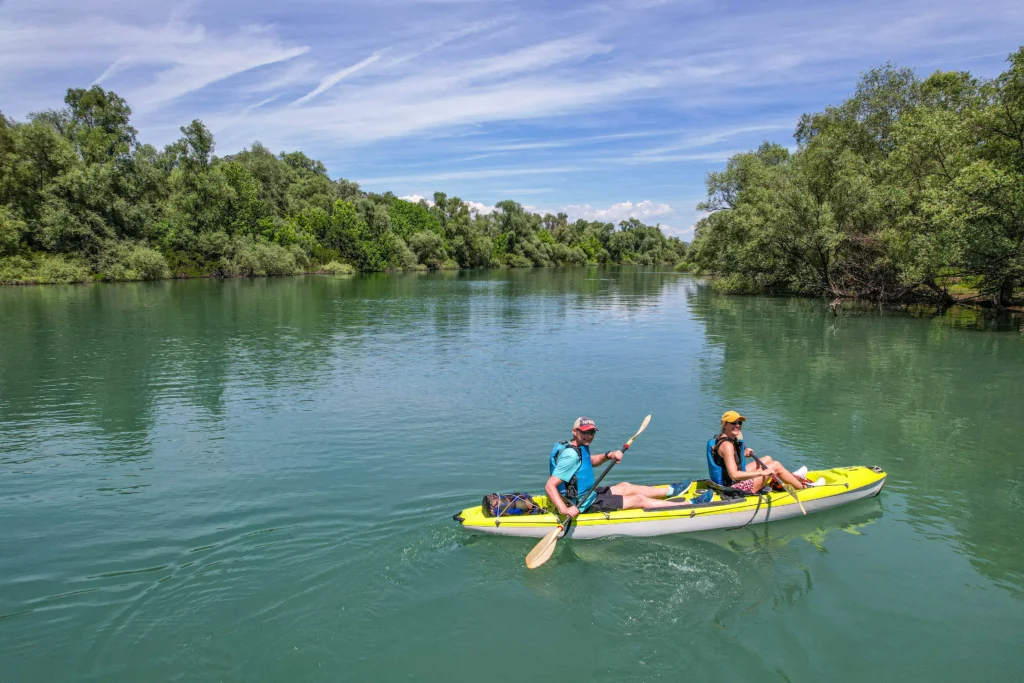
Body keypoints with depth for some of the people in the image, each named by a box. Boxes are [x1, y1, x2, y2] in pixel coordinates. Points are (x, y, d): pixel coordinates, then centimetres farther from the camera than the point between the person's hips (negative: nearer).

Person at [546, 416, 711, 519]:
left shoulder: (579, 448, 5)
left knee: (626, 487, 24)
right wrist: (564, 510, -43)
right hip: (584, 505, -10)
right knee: (638, 499, -2)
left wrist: (608, 455, 8)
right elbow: (549, 486, -32)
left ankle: (671, 490, 44)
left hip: (587, 494, 10)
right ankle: (691, 504, 8)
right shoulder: (571, 455, -26)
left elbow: (590, 461, 27)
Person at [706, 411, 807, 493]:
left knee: (768, 459, 21)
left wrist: (744, 453, 7)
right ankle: (803, 487, 18)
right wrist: (762, 473, -26)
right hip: (735, 488, -10)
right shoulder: (726, 445, -26)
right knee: (776, 466, -2)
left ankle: (792, 478, 41)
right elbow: (734, 475, -32)